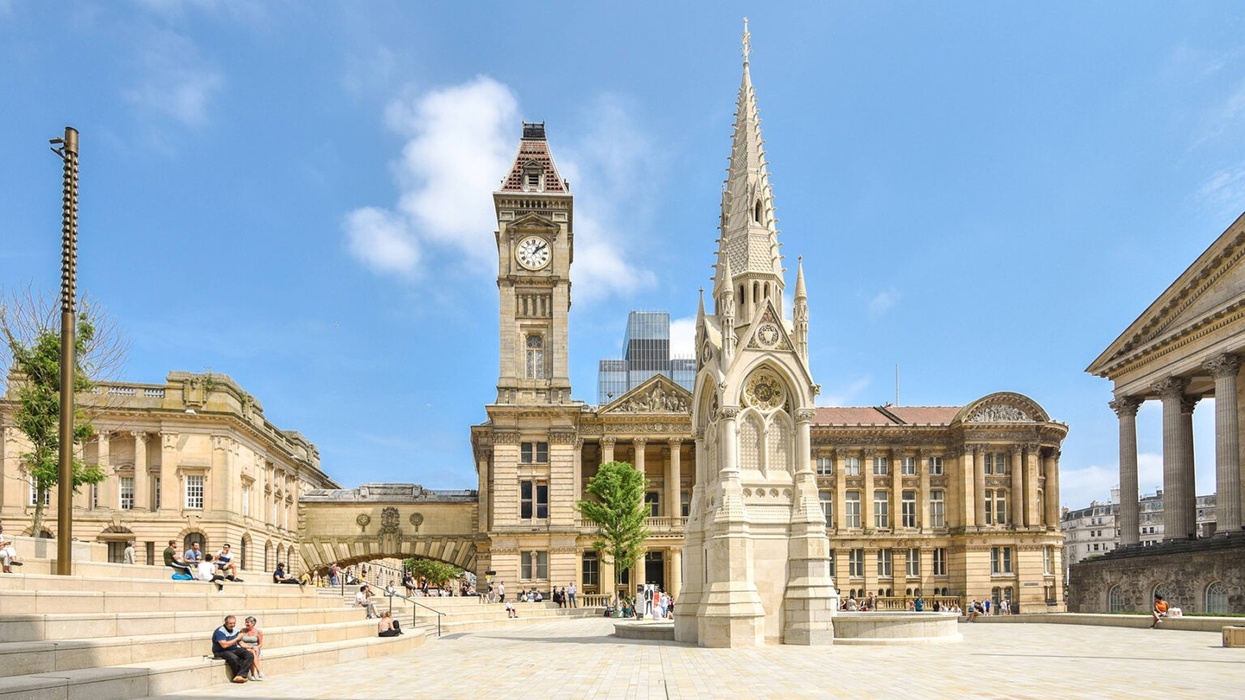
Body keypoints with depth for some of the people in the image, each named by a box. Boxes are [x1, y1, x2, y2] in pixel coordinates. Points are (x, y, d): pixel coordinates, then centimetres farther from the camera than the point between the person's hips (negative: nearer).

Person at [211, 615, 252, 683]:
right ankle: (243, 675, -18)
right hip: (221, 652, -7)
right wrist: (237, 639, -17)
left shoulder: (235, 631, 11)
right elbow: (224, 645, -24)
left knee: (250, 655, -18)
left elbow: (241, 643, 17)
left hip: (234, 650, 7)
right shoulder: (220, 631, -13)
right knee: (233, 658, -39)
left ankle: (240, 675, -30)